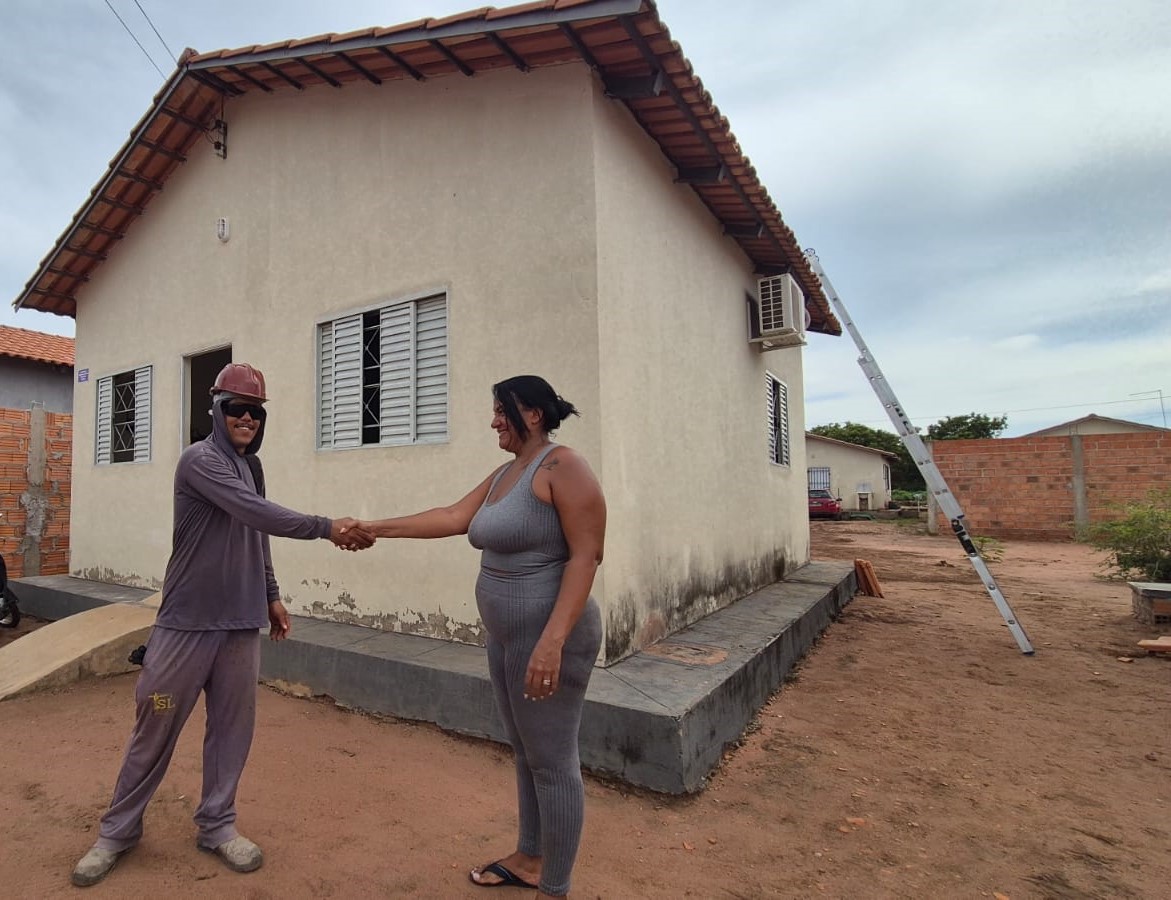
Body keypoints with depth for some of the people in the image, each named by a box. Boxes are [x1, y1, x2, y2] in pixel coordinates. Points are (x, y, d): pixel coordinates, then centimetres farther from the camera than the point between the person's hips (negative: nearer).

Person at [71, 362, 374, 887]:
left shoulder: (251, 467, 12)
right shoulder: (200, 460, -11)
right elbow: (256, 513, -26)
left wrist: (272, 595, 18)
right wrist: (325, 528, -29)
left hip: (242, 623, 6)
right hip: (188, 621, -6)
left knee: (232, 726, 10)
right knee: (156, 727, 7)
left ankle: (217, 825, 25)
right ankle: (118, 830, 27)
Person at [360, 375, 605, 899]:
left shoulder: (562, 467, -16)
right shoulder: (503, 476, 12)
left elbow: (585, 556, -21)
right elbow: (452, 518, 11)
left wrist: (552, 640, -27)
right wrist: (377, 528, 10)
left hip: (548, 637, -9)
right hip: (505, 638, 9)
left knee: (552, 762, 4)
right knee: (526, 754, 21)